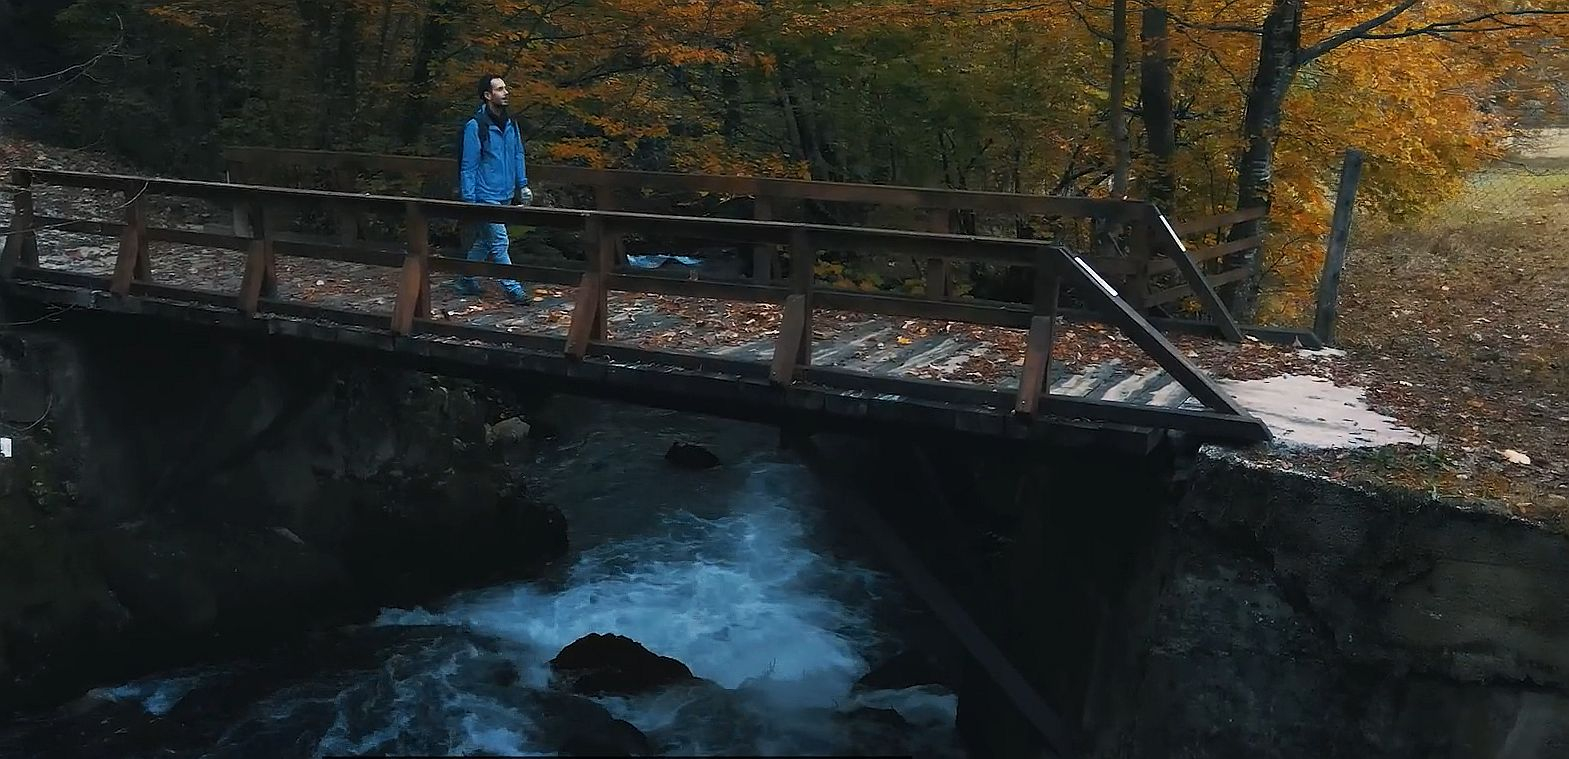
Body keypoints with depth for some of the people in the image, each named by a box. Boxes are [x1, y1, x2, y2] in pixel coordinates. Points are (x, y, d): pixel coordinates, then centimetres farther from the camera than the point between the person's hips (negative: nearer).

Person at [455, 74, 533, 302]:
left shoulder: (510, 124, 8)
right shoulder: (476, 126, -13)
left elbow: (518, 155, 18)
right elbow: (468, 165, -12)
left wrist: (523, 185, 12)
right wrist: (469, 199, -13)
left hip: (505, 195, 7)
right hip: (485, 195, -7)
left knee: (484, 241, 16)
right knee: (499, 242, -5)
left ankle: (466, 282, 28)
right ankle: (512, 288, 2)